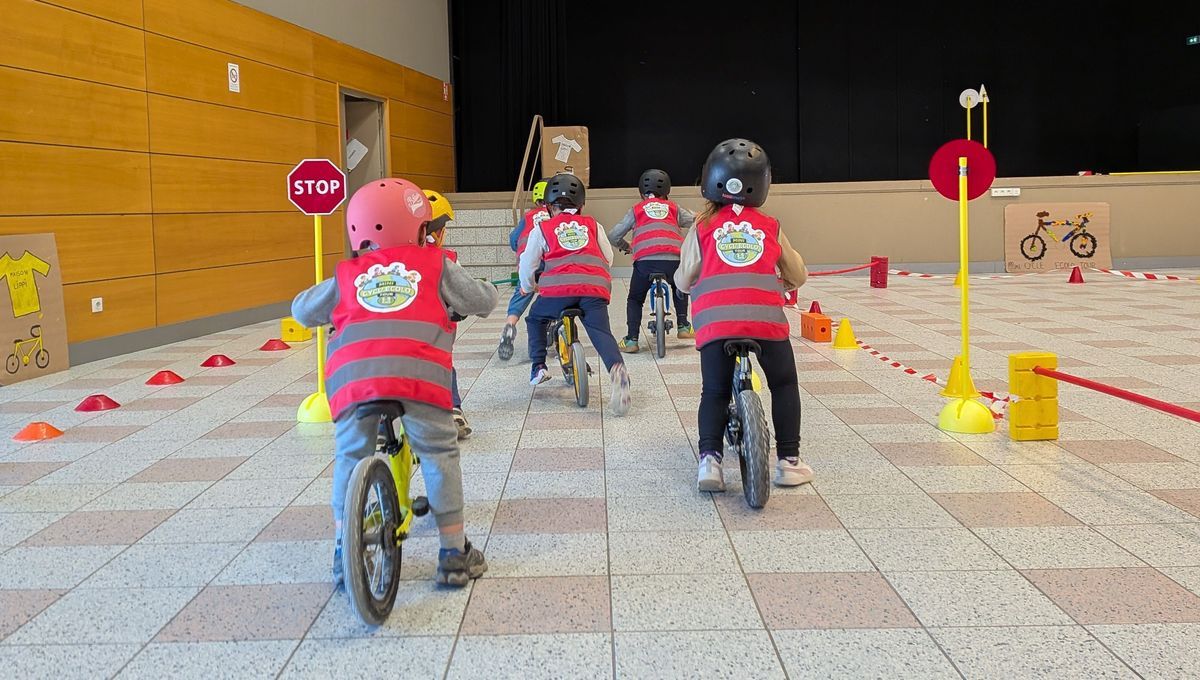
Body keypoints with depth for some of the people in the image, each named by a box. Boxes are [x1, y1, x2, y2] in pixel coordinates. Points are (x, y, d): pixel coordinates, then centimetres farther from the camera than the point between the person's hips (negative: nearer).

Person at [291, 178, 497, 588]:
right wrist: (484, 290, 46)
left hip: (352, 373, 2)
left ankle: (343, 555, 22)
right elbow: (482, 301, 23)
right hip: (419, 369, -2)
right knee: (438, 455, 11)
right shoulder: (435, 266, 21)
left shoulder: (347, 275, 27)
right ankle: (454, 554, 16)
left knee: (350, 456, 19)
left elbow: (302, 310, 38)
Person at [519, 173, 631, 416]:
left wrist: (528, 287, 41)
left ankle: (538, 367, 19)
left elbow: (527, 265, 20)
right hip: (595, 287, 1)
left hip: (558, 287, -1)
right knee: (602, 333, -5)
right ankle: (617, 368, -35)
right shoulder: (592, 225, 24)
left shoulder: (542, 229, 19)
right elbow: (608, 258, 27)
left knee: (535, 320, 26)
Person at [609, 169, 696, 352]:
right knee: (679, 289, 34)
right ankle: (683, 327, 27)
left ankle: (631, 340, 9)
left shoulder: (636, 210, 21)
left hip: (645, 259, -1)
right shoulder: (673, 208, 23)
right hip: (673, 259, 1)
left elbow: (613, 236, 20)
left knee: (635, 299, 20)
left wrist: (626, 247, 41)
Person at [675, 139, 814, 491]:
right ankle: (788, 461, 16)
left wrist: (696, 283, 37)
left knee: (715, 392, 16)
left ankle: (709, 459, -1)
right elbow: (798, 276, 23)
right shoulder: (769, 226, 14)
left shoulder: (703, 227, 11)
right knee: (784, 384, 20)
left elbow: (684, 280, 14)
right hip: (765, 317, 0)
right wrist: (782, 284, 45)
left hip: (715, 320, 0)